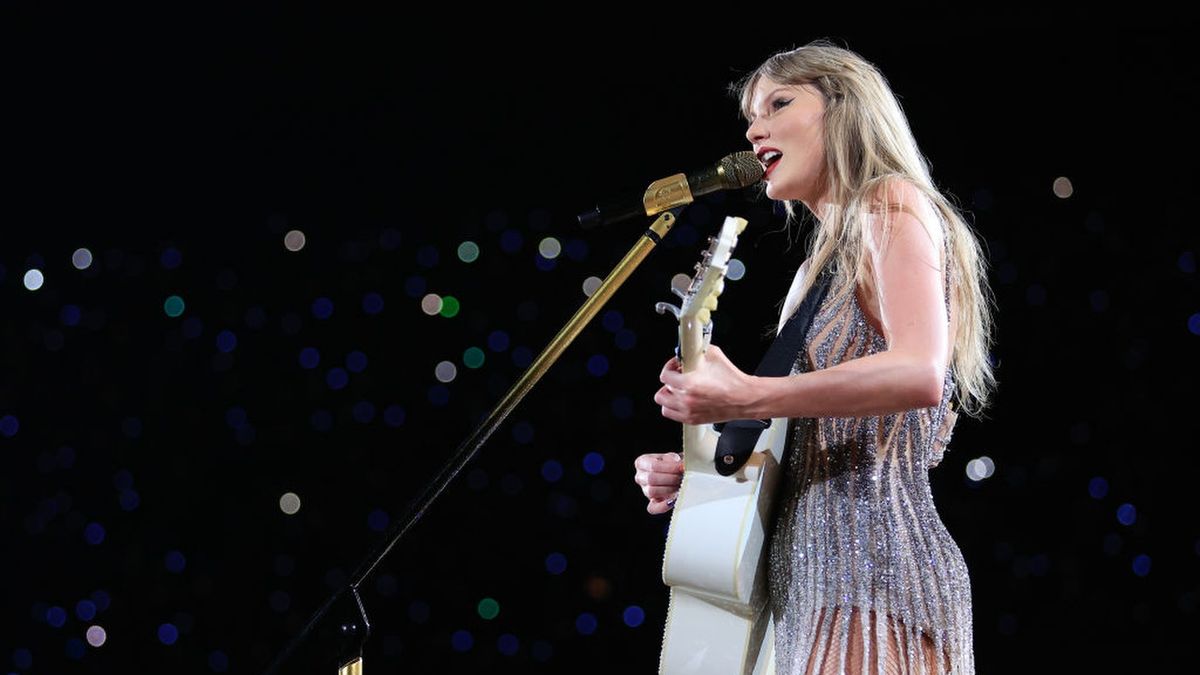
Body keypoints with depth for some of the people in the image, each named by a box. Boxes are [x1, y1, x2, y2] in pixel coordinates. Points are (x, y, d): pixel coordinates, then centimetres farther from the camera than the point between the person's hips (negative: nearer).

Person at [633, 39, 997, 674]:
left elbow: (920, 375, -21)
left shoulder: (892, 201, -3)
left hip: (872, 579, -9)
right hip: (814, 587, 9)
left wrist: (743, 398, -21)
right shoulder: (827, 257, 23)